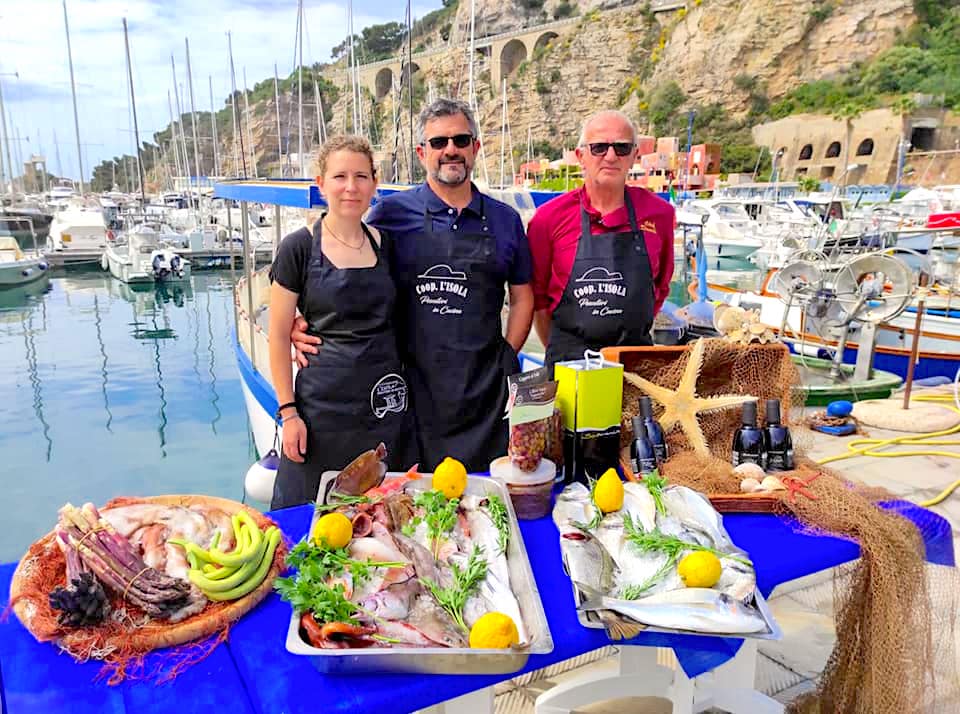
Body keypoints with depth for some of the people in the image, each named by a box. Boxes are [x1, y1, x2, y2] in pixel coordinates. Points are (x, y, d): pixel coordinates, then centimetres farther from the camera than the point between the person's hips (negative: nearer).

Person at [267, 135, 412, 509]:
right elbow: (279, 337, -4)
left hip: (385, 402, 4)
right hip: (325, 403, -3)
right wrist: (289, 412, -6)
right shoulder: (299, 248, -6)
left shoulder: (385, 243, 6)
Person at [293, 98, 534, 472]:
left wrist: (507, 355, 5)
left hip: (484, 386, 2)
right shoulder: (391, 213, 1)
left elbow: (522, 296, 15)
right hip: (411, 382, -2)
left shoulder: (505, 220, 9)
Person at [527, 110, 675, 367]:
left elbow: (660, 287, 15)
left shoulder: (659, 213, 3)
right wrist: (560, 351, 5)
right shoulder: (550, 217, -3)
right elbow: (537, 296, 5)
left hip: (637, 356, 2)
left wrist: (634, 333, 14)